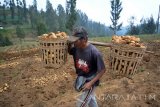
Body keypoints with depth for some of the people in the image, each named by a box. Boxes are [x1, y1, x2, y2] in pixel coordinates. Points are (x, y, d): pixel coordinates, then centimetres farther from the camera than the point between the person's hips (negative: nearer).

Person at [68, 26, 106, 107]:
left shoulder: (94, 52, -30)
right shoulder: (76, 48, -13)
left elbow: (102, 70, -21)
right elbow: (69, 52, 10)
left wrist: (90, 83, -24)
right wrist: (70, 44, -12)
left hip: (90, 81, -6)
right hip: (81, 79, 6)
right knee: (90, 99, 29)